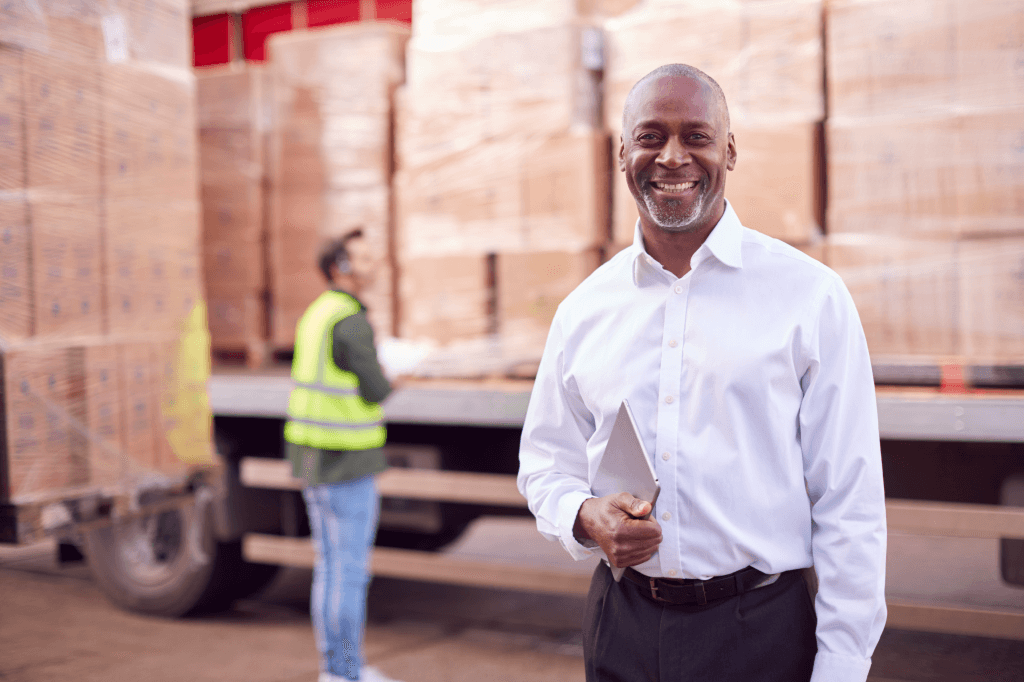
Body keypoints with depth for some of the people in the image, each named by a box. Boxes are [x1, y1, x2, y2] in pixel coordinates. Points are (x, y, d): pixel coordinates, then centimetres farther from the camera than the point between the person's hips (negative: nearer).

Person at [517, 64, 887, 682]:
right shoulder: (583, 309, 5)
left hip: (762, 631, -3)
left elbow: (850, 506, -6)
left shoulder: (811, 296, -5)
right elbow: (546, 464, 15)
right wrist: (585, 517, -8)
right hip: (622, 630, 3)